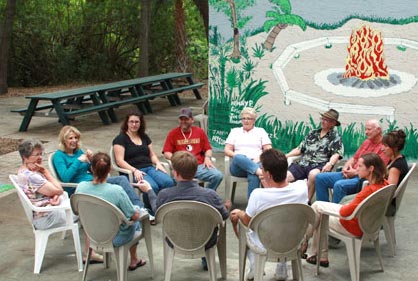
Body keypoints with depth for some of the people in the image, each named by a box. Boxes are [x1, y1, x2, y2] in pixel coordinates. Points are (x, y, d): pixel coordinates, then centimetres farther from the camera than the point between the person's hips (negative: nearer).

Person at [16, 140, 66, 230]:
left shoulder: (23, 172, 7)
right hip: (47, 218, -10)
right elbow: (58, 190, -21)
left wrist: (56, 196, -18)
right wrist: (45, 171, -14)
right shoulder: (31, 177, -27)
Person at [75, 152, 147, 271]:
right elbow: (135, 216, -20)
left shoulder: (81, 187, -19)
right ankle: (134, 261, 42)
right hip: (114, 239, -5)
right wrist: (137, 210, 3)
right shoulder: (116, 190, -31)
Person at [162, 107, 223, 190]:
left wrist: (207, 158, -1)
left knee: (218, 176, -23)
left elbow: (208, 149, 20)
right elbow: (166, 153, 8)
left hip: (200, 165, 3)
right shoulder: (173, 133, 11)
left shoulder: (200, 132, 18)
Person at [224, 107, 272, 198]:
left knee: (253, 175, -38)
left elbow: (269, 150, 11)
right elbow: (227, 150, 13)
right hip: (238, 166, 1)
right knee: (238, 157, -38)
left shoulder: (261, 131, 21)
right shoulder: (235, 131, 23)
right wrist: (237, 156, -7)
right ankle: (260, 172, -54)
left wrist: (259, 158, -9)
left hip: (256, 163, 0)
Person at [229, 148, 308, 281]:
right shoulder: (302, 188, -22)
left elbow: (247, 222, -10)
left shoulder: (258, 195, -30)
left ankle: (254, 264, 17)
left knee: (235, 216, 24)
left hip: (265, 247, -2)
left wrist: (239, 214, 10)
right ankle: (282, 266, 26)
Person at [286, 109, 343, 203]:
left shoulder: (335, 137, 9)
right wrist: (286, 156, 14)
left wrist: (330, 164, -26)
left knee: (313, 174, -40)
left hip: (320, 165, -5)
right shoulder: (313, 133, 25)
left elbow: (336, 154, -5)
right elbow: (300, 149, 26)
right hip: (303, 164, 5)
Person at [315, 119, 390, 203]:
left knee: (339, 185, -36)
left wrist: (356, 172, -15)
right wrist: (345, 168, 3)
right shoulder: (366, 142, 20)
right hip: (351, 174, 9)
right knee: (320, 178, -2)